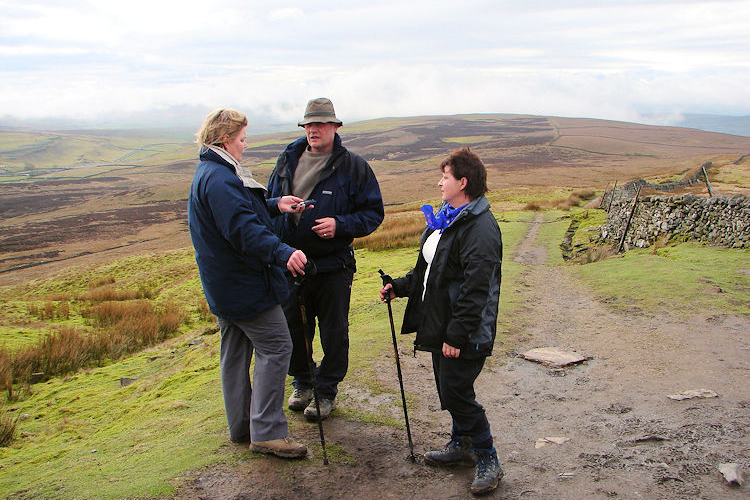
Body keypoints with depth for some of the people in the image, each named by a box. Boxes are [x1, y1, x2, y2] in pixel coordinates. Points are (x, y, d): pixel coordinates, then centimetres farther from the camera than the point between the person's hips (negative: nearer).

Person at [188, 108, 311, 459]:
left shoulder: (208, 173, 14)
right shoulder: (220, 178, -21)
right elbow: (243, 229, -34)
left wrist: (275, 206, 15)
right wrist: (283, 253, -45)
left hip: (223, 285, 11)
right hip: (245, 285, -11)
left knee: (236, 352, 16)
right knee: (276, 347, -5)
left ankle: (241, 426, 27)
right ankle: (267, 432, -3)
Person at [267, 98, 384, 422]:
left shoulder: (353, 166, -5)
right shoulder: (287, 161, 8)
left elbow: (373, 212, -5)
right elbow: (269, 203, 20)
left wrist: (340, 225, -19)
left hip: (333, 265, -4)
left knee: (334, 333, 6)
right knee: (292, 328, 14)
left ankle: (326, 391, 23)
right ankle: (302, 383, 36)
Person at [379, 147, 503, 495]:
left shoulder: (480, 228, -20)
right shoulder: (445, 219, 13)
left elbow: (475, 289, -24)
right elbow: (428, 270, 23)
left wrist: (457, 335, -24)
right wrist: (400, 287, 12)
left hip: (463, 334, -10)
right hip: (440, 325, 10)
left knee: (456, 392, -5)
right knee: (447, 389, 18)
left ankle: (488, 462, 12)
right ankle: (461, 445, 37)